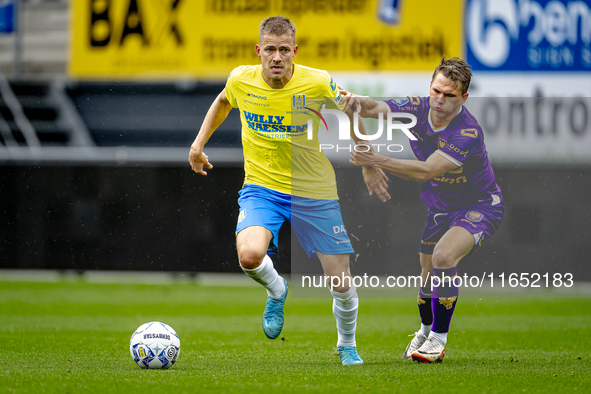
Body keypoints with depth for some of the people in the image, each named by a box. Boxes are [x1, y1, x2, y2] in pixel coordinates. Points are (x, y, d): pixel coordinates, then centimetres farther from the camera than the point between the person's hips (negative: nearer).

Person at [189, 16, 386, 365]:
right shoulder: (241, 80, -9)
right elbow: (223, 102, 17)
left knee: (342, 284, 2)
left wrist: (368, 165, 6)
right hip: (261, 188, 1)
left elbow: (349, 114, 5)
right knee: (250, 255, -31)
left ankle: (347, 345, 34)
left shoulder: (318, 83, -15)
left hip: (315, 194, 0)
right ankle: (276, 290, 6)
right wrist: (199, 144, 13)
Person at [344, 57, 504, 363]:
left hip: (478, 208, -7)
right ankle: (426, 330, 43)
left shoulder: (468, 133, -33)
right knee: (428, 272, 13)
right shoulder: (418, 109, -14)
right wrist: (357, 103, -46)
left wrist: (376, 160, -47)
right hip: (440, 208, 7)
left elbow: (426, 171, -40)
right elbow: (375, 109, -21)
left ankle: (438, 339, -15)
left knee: (443, 257, -28)